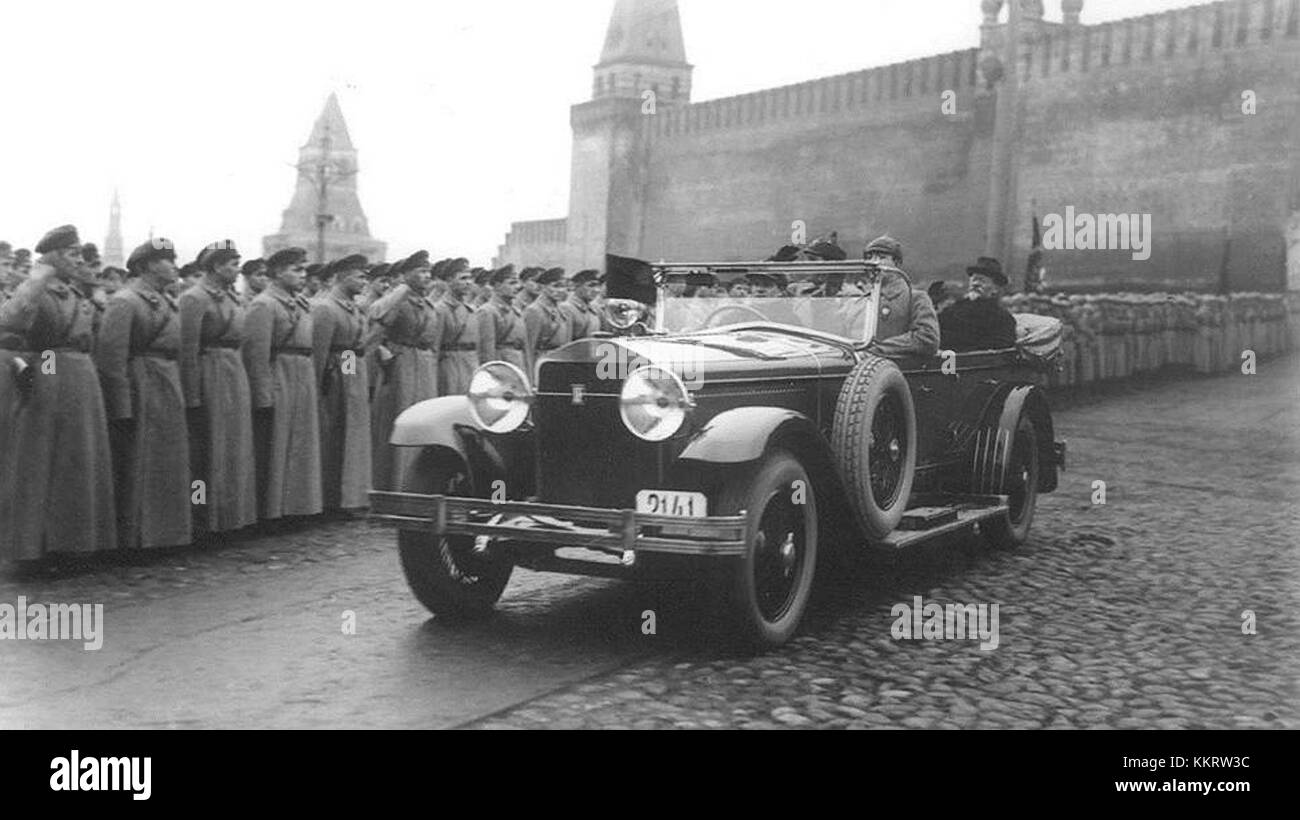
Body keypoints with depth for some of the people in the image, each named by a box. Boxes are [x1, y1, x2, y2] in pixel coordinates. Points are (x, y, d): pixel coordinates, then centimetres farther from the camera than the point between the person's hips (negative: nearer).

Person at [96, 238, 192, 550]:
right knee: (137, 467, -1)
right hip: (141, 392, -9)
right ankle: (133, 538, 8)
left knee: (168, 465, 14)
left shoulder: (165, 301, 14)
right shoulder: (125, 301, -12)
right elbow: (111, 357, -17)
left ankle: (164, 532, 24)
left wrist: (178, 392, 10)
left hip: (168, 392, 9)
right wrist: (122, 408, -20)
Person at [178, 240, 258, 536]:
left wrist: (244, 385, 11)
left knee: (236, 450, 12)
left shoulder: (231, 298, 14)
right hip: (211, 377, -8)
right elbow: (187, 351, -15)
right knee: (210, 453, -2)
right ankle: (208, 520, 6)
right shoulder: (194, 299, -11)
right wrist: (192, 398, -18)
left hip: (236, 378, 8)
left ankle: (234, 513, 21)